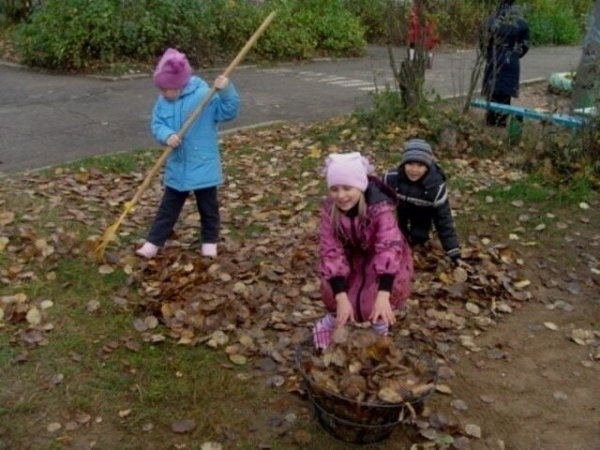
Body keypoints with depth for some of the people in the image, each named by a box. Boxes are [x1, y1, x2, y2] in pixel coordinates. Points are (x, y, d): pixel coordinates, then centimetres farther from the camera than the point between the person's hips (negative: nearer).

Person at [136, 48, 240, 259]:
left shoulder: (205, 95, -16)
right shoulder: (163, 101, -1)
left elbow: (228, 112, -18)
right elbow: (156, 124, 0)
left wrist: (226, 91, -34)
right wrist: (167, 135, -21)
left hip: (203, 165, -4)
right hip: (177, 166, 4)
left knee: (208, 205, 12)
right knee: (168, 206, 12)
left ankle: (210, 240, 30)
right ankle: (153, 242, 18)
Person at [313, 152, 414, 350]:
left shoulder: (380, 206, -35)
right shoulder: (329, 207, -24)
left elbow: (389, 246, -47)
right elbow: (330, 249, -30)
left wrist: (383, 296, -60)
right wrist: (341, 298, -42)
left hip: (380, 256, -2)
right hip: (352, 255, 2)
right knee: (331, 287, -23)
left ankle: (380, 318, 3)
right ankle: (335, 316, 10)